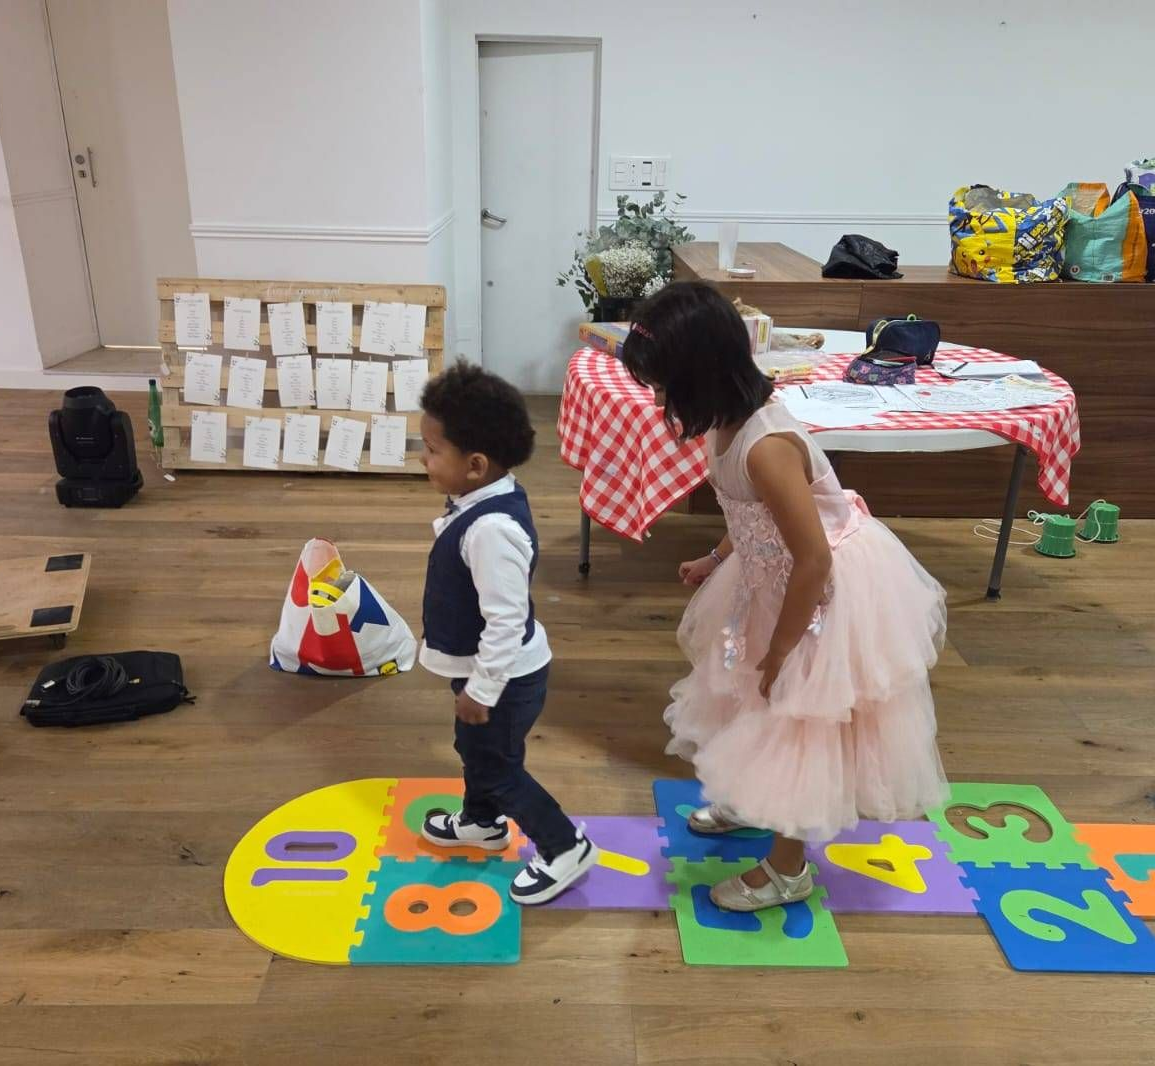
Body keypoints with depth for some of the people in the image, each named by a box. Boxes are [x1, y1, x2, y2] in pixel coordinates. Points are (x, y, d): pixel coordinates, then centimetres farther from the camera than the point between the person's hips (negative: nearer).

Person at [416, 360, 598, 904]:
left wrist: (482, 689, -21)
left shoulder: (491, 528, -35)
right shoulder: (487, 499, -3)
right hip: (485, 668, 10)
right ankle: (481, 822, 55)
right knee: (474, 749, 29)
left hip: (504, 677, -10)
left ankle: (566, 847, 29)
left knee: (499, 768, 10)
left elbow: (506, 620, -31)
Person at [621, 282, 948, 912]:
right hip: (784, 575, 9)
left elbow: (814, 559, -30)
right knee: (764, 707, 25)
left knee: (798, 720, 7)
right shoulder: (732, 419, -7)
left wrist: (778, 651, -19)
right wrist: (715, 560, 21)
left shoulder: (765, 447, -35)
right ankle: (753, 801, 51)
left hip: (832, 591, -9)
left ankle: (788, 869, 28)